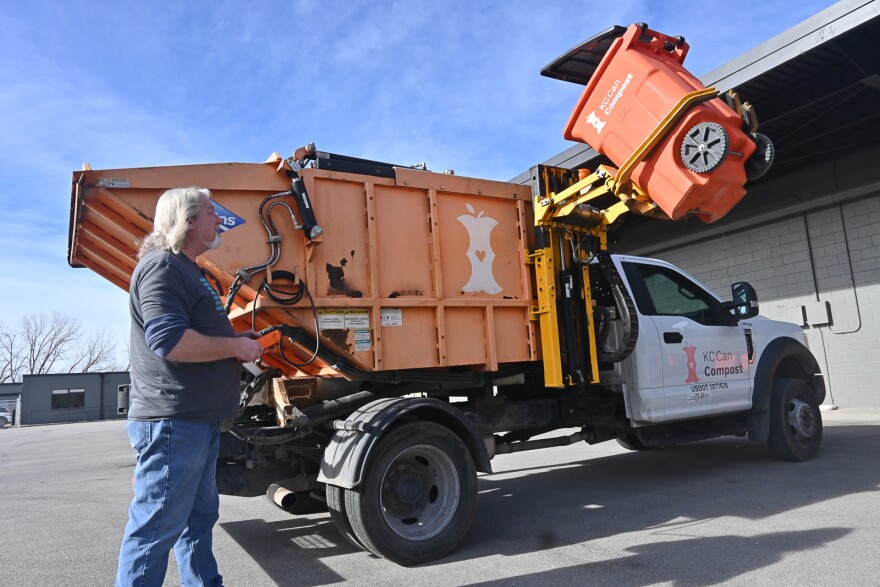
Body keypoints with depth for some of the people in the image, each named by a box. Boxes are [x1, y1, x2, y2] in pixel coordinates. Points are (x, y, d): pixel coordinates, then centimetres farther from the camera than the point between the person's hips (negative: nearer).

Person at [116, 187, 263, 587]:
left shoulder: (186, 269, 19)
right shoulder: (161, 268, -15)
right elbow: (169, 339, -28)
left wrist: (237, 339, 12)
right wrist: (235, 347, -17)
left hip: (198, 419, 11)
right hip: (172, 422, -11)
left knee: (199, 517, 19)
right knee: (156, 527, 0)